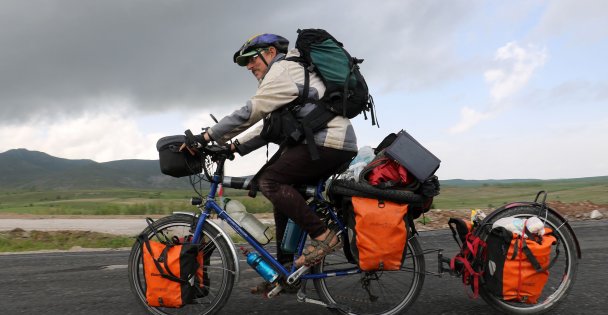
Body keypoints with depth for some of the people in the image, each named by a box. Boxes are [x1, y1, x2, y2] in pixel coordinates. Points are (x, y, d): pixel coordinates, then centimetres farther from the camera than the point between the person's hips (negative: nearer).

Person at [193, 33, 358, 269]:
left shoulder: (283, 69, -4)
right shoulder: (290, 73, 28)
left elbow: (250, 112, -14)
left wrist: (208, 136, -9)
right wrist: (236, 146, 15)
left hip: (328, 142, -10)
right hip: (338, 143, 10)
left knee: (268, 180, -15)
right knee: (283, 191, 12)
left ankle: (323, 236, -14)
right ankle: (285, 266, 15)